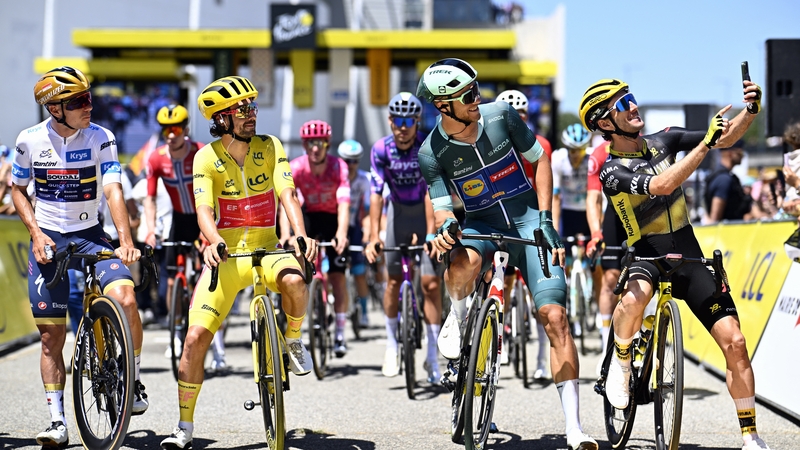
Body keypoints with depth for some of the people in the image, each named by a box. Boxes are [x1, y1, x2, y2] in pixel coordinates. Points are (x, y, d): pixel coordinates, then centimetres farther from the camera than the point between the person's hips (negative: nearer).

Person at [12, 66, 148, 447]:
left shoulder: (101, 138, -8)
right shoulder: (30, 140, -5)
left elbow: (113, 190, -17)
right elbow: (18, 191, 7)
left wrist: (125, 241, -30)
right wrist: (36, 233, -8)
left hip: (90, 237, -1)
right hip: (47, 240, 1)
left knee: (124, 300, -25)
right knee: (51, 334, 0)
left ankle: (134, 380, -3)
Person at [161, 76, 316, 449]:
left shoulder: (270, 148, -2)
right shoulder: (207, 157, -5)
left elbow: (287, 195, -13)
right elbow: (204, 208, -16)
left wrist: (301, 235, -32)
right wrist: (213, 242, -37)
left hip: (267, 249, 0)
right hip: (226, 255, 0)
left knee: (294, 280, -36)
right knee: (196, 337, -10)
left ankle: (293, 341, -4)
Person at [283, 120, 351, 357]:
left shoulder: (339, 167, -25)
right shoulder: (296, 167, -22)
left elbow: (344, 204, -36)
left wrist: (342, 234, -52)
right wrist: (285, 233, -49)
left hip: (333, 220, -1)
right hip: (309, 217, 1)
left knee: (337, 275, -8)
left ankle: (340, 333, 1)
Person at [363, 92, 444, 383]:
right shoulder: (381, 149, -15)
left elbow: (430, 192, -26)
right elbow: (376, 193, -18)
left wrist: (430, 233, -33)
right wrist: (374, 236, -26)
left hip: (427, 212, -2)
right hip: (398, 212, 2)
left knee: (430, 282, -9)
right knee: (393, 279, 3)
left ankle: (432, 355, -6)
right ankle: (391, 343, 21)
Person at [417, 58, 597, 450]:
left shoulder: (501, 116, -9)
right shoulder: (432, 154, -11)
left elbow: (540, 161, 3)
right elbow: (442, 210, -7)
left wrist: (545, 219, -5)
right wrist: (445, 227, -32)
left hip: (527, 219, 1)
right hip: (481, 225, -1)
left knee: (554, 315, -15)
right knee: (462, 263, -39)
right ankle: (457, 317, -2)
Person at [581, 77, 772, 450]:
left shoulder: (663, 141, 3)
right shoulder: (612, 172, -13)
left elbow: (726, 139, 4)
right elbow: (662, 185, -30)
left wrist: (752, 110, -15)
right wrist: (706, 142, -32)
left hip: (689, 256, 4)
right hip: (647, 255, -4)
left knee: (734, 342, -7)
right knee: (634, 299, -40)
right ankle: (620, 363, -8)